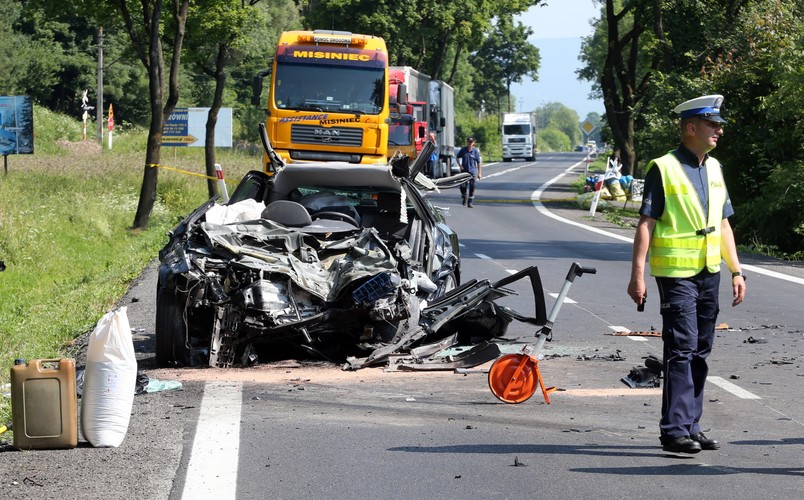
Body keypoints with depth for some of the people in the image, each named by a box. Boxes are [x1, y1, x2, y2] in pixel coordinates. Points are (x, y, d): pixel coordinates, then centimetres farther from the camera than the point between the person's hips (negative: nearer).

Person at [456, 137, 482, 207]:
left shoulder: (476, 151, -5)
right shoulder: (463, 150, 0)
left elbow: (479, 162, -1)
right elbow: (457, 157, 15)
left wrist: (479, 173, -3)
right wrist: (460, 165, 1)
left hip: (473, 171, -2)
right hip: (464, 171, 2)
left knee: (472, 187, -3)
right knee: (462, 186, -2)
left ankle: (470, 202, 6)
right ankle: (464, 198, 25)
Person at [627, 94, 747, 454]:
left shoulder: (714, 168, 14)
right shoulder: (663, 168, -8)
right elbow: (646, 224, -10)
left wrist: (736, 270, 14)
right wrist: (637, 275, -16)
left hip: (709, 273, 7)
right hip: (676, 273, -7)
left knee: (699, 353, 10)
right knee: (681, 350, -10)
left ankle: (691, 427, 17)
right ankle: (675, 430, -9)